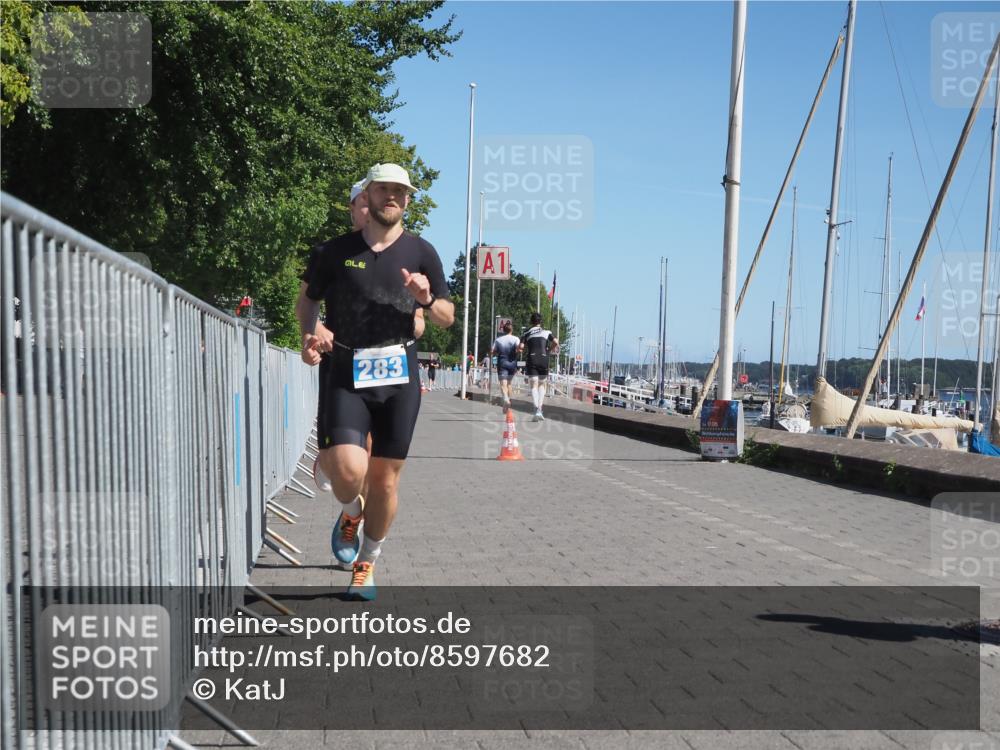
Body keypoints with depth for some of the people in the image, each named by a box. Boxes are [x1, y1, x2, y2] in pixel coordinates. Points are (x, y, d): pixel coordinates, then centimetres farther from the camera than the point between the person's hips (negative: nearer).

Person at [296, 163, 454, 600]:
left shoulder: (421, 252, 7)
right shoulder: (336, 250, 6)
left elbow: (448, 319, 11)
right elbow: (307, 300, 18)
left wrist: (427, 300, -10)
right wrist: (308, 335, -2)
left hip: (399, 375, 1)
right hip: (345, 373, -1)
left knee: (384, 480, 6)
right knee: (348, 470, -19)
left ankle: (365, 564, 28)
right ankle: (351, 514, 18)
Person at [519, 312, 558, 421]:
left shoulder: (527, 333, 9)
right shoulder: (546, 332, 10)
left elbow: (521, 347, -2)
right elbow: (556, 342, -4)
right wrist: (549, 349, 14)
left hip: (531, 360, -1)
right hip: (544, 359, 1)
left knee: (534, 385, -4)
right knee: (542, 384, 16)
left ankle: (537, 410, -20)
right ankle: (539, 408, 5)